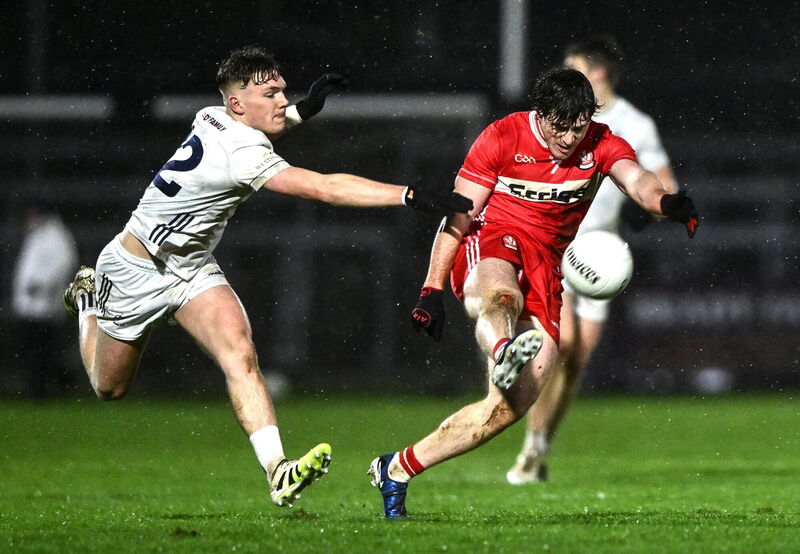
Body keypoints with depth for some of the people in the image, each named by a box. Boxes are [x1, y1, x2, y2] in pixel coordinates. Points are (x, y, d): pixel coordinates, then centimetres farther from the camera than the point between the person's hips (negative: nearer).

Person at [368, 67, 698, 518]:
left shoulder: (602, 145, 2)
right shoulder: (503, 138, -5)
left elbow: (636, 180, -18)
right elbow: (457, 214, -4)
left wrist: (666, 201, -43)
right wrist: (433, 290, -12)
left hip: (544, 269, 4)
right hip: (489, 244, -4)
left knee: (510, 406, -7)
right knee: (498, 294, -43)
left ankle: (397, 469, 3)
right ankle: (503, 351, -81)